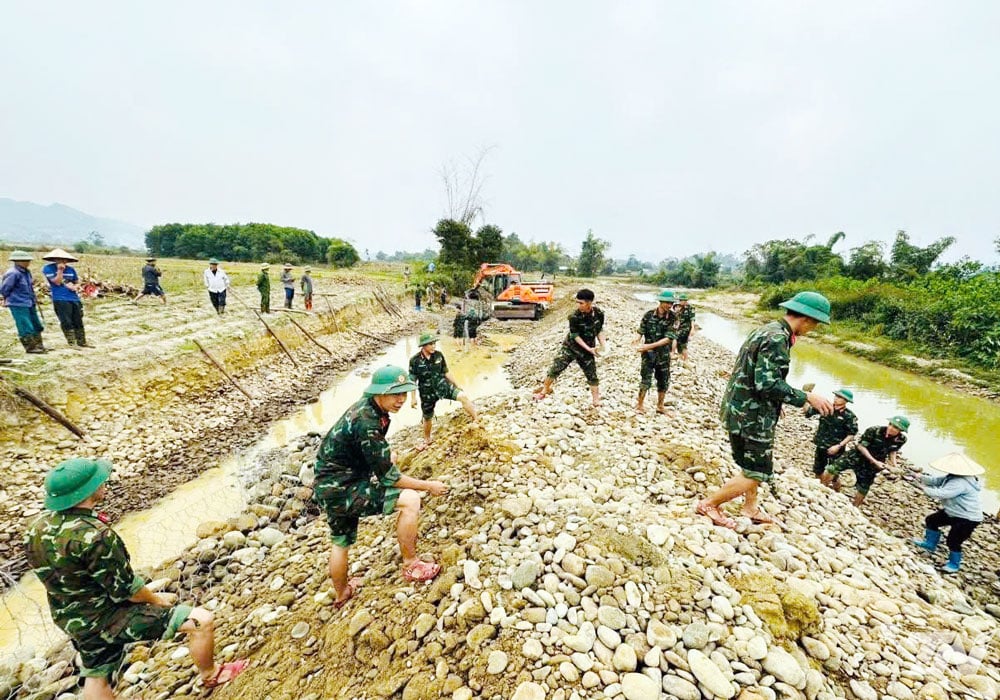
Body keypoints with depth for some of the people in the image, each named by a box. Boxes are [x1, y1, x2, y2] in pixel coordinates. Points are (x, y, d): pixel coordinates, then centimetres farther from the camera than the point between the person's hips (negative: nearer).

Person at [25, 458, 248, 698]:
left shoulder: (37, 529, -5)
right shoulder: (94, 536, -33)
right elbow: (125, 588, -23)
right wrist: (156, 599, -4)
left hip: (71, 621, 9)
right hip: (109, 618, -9)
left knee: (97, 678, 28)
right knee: (201, 620, -5)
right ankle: (210, 674, 19)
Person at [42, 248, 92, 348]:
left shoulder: (71, 269, 12)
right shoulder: (48, 268, -1)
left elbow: (77, 282, 20)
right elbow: (57, 282, -11)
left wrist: (75, 287, -2)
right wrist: (60, 270, -14)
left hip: (74, 298, 5)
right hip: (60, 300, -5)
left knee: (78, 322, 9)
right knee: (66, 322, -4)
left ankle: (82, 342, 16)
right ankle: (72, 343, -1)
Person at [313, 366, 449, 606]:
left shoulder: (366, 406, 0)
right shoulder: (366, 423, -29)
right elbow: (387, 477, -23)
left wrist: (387, 455, 6)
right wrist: (429, 486, -14)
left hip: (329, 487, 10)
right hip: (341, 490, -10)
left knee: (341, 543, 29)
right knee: (410, 500, -17)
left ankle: (342, 594, 53)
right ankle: (411, 566, 2)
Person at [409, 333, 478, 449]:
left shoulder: (439, 355, -9)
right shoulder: (415, 360, -15)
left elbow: (446, 373, 4)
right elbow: (413, 380, -7)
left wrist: (457, 386, 9)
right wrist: (413, 398, -8)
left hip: (442, 385, 1)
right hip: (427, 392, -1)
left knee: (463, 396, -24)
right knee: (427, 418, 16)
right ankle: (427, 440, 44)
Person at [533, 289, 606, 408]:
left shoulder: (599, 314, -12)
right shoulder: (574, 316, -22)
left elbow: (600, 330, 3)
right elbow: (574, 335, -17)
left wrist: (602, 344, -12)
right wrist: (589, 348, -20)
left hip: (587, 350, 2)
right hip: (570, 347, -2)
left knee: (592, 375, 7)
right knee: (555, 368, -2)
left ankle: (596, 399, 23)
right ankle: (545, 390, 19)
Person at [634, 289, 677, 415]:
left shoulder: (673, 317, -9)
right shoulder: (648, 315, -9)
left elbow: (669, 338, -15)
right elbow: (640, 332, -4)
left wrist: (650, 345, -24)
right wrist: (637, 342, -27)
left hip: (664, 354, 2)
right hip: (648, 353, -2)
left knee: (664, 381, 12)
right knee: (646, 381, -1)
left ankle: (660, 406, 30)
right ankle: (639, 405, 16)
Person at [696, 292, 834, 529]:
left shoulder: (768, 330, 10)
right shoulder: (777, 338, -21)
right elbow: (767, 384, -27)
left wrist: (774, 403, 23)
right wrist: (806, 397, -18)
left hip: (743, 409, 10)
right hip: (751, 416, -10)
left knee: (755, 465, 24)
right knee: (756, 473, 2)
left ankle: (751, 508, 40)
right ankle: (709, 504, 15)